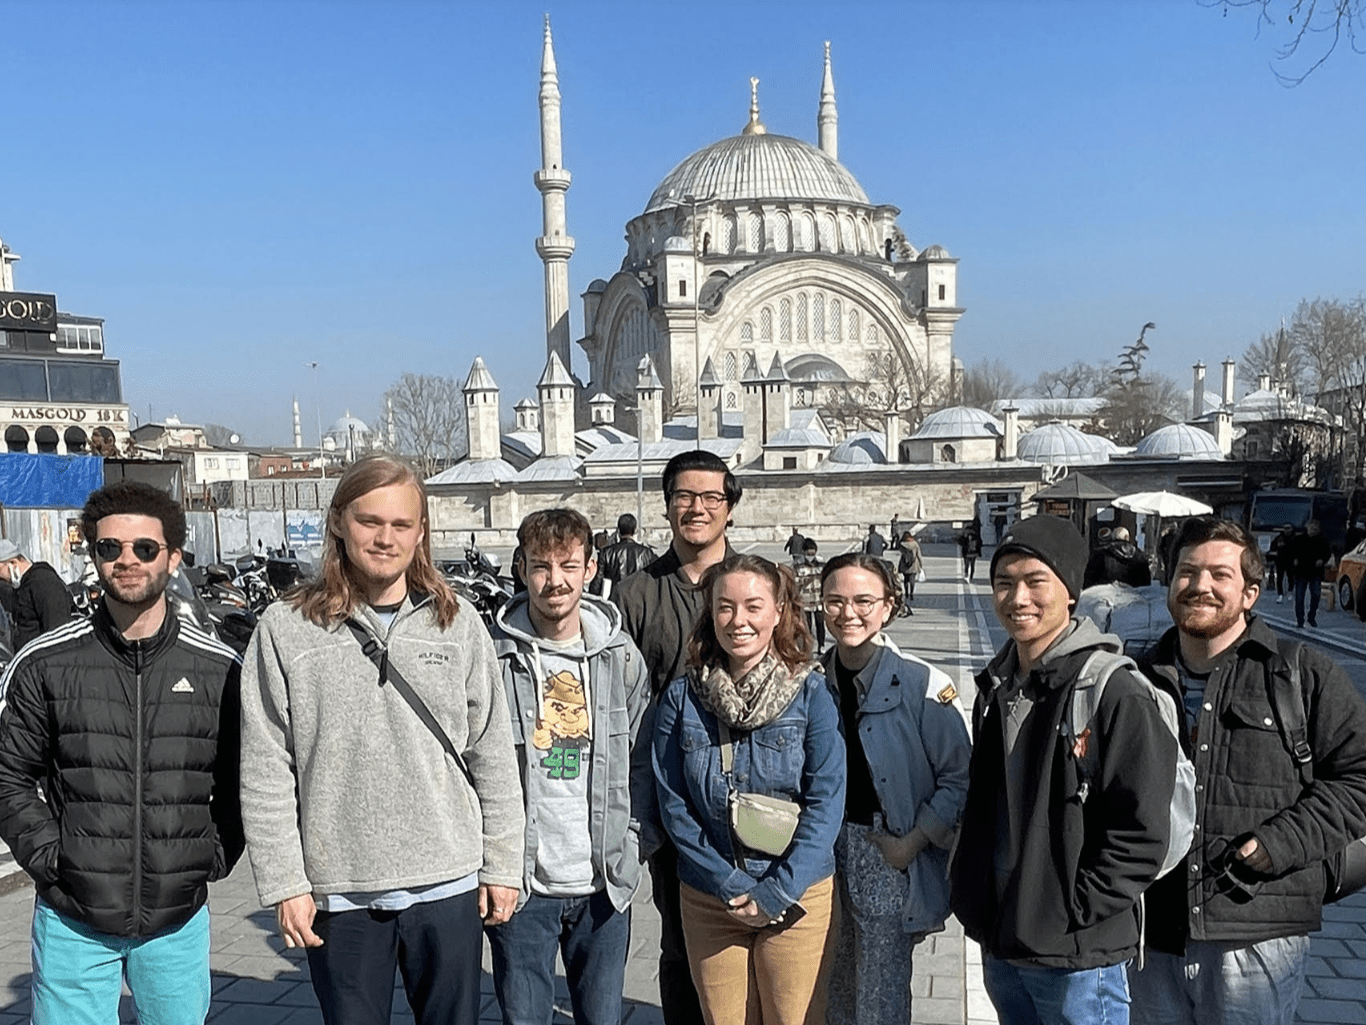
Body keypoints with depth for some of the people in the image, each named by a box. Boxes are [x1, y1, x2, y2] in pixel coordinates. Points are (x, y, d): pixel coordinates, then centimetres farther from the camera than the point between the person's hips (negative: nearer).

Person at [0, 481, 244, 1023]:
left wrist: (215, 856, -2)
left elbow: (239, 780, 7)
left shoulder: (219, 668, -1)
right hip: (72, 921, -1)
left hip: (179, 918, 1)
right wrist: (50, 856, -7)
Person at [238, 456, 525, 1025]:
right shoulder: (286, 629, -4)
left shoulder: (457, 622, 1)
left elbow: (493, 755, 4)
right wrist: (283, 883, -5)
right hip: (338, 892, -1)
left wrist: (502, 866, 4)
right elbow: (264, 772, -3)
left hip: (449, 884, 1)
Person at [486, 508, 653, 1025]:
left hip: (605, 884, 2)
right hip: (520, 884, -2)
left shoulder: (620, 653, 1)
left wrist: (632, 834, 1)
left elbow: (643, 755, 9)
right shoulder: (493, 655, -8)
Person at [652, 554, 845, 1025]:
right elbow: (673, 806, -2)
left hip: (797, 898, -1)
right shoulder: (680, 698, -2)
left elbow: (826, 803, -9)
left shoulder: (812, 694, -6)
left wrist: (777, 893, -14)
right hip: (708, 901, 2)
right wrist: (730, 887, -9)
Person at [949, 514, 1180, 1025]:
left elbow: (1140, 836, -17)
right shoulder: (996, 689, 7)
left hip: (1078, 961, -7)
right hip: (999, 944, 7)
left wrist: (1070, 913, -18)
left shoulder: (1116, 693, -16)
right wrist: (970, 895, 7)